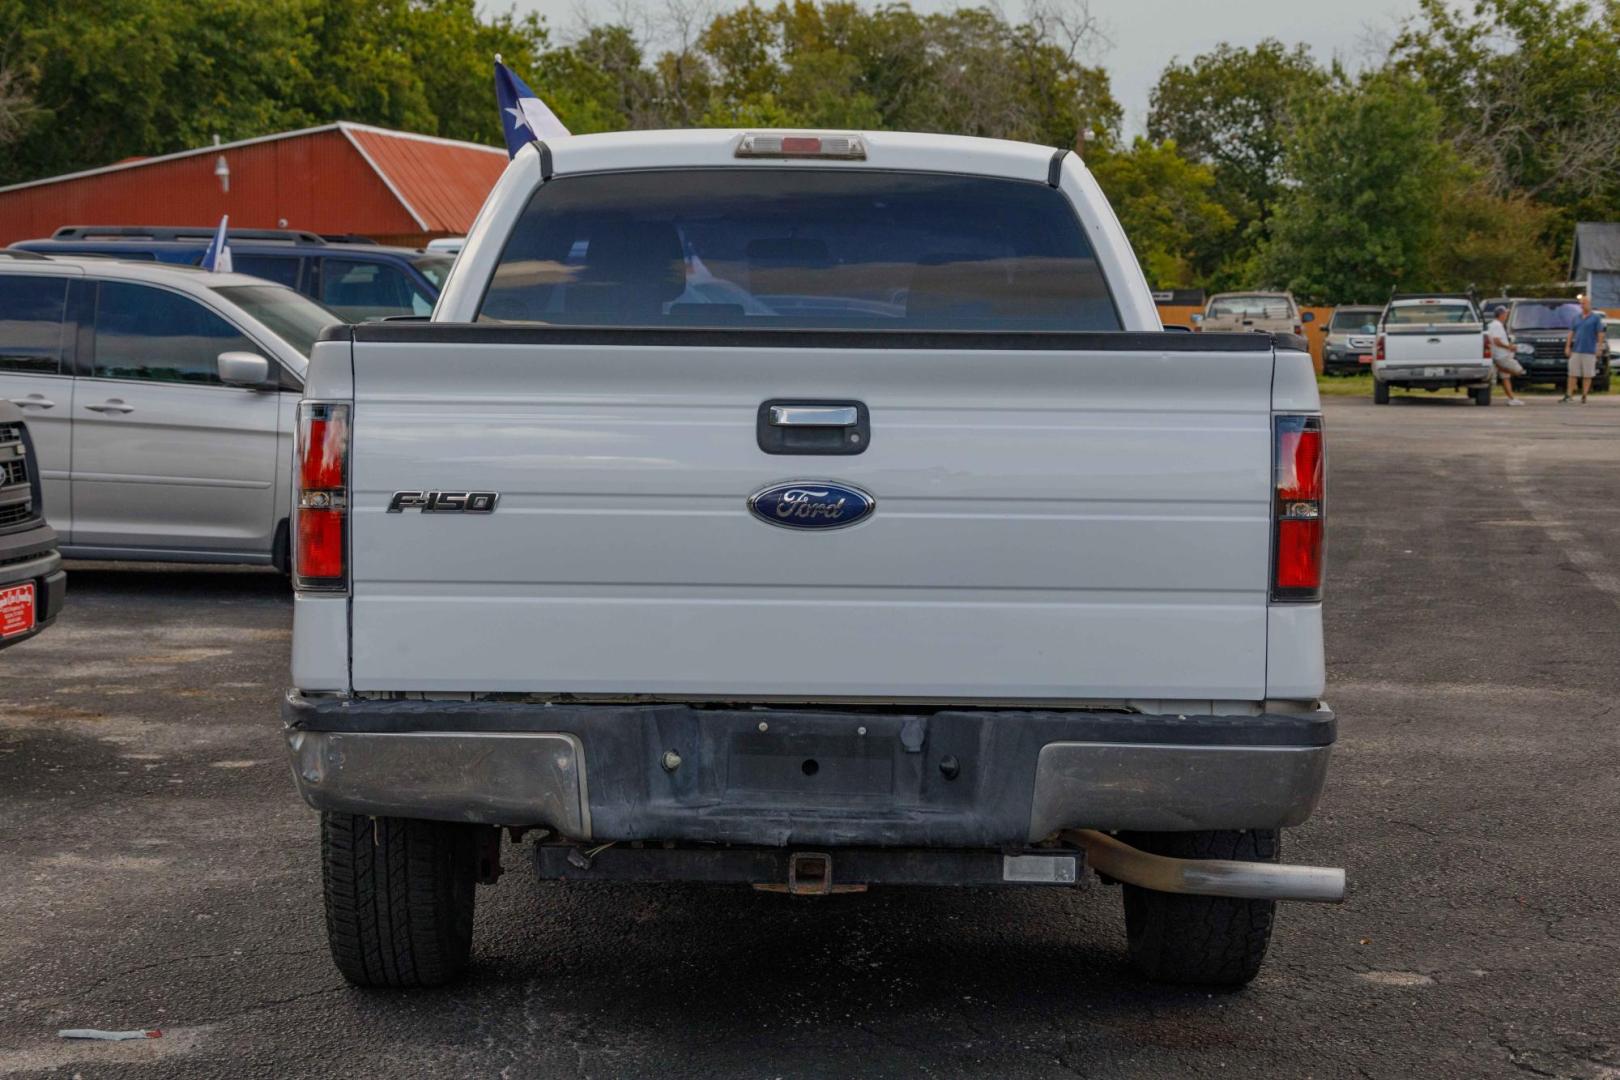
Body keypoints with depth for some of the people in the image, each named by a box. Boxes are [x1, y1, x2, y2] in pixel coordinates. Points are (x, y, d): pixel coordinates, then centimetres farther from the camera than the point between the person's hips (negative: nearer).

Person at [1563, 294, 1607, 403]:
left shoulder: (1596, 318, 1)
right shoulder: (1576, 318, 13)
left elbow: (1601, 334, -2)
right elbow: (1571, 333, 14)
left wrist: (1599, 348, -9)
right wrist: (1567, 347, 6)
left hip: (1589, 351, -3)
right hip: (1575, 351, 3)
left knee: (1587, 375, 0)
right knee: (1572, 374, 0)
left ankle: (1584, 396, 5)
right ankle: (1569, 395, 1)